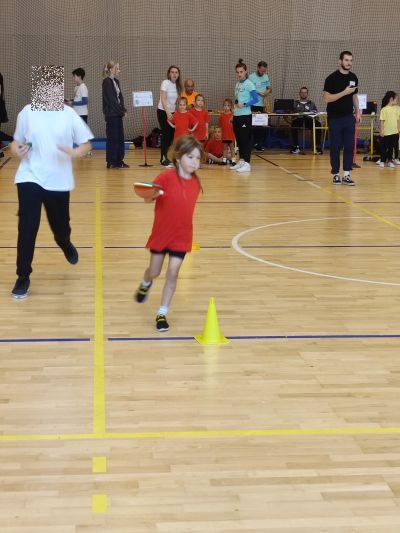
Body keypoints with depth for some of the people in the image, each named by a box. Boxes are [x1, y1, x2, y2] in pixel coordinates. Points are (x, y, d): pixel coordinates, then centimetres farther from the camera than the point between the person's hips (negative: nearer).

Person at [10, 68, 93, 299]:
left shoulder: (69, 114, -4)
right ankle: (23, 277, 6)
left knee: (60, 226, 13)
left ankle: (66, 245, 52)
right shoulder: (28, 112, -3)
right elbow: (17, 141, 8)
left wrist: (76, 152, -20)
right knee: (27, 228, -8)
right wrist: (17, 149, -15)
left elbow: (87, 143, 1)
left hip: (58, 180, 1)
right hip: (30, 177, -1)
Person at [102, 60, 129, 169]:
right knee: (112, 138, -4)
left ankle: (119, 161, 13)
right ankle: (111, 162, 1)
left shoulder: (116, 81, 14)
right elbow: (111, 99, -16)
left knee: (120, 137, 8)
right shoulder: (107, 82, -11)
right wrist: (121, 110, -12)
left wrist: (123, 110, 2)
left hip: (118, 113, 8)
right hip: (111, 114, -8)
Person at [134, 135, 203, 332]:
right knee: (154, 272, 12)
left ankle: (162, 313, 8)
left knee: (173, 272, -3)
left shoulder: (195, 182, -2)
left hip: (181, 235, 3)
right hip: (161, 232, -2)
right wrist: (152, 194, -42)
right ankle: (145, 284, 50)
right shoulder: (167, 177, -19)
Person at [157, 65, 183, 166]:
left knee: (172, 134, 4)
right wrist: (168, 112, -29)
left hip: (172, 113, 6)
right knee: (166, 134, -8)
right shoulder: (165, 83, -13)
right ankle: (163, 158, -1)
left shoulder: (178, 85, 6)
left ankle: (166, 157, 15)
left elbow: (177, 100, 9)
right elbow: (163, 99, -21)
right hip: (163, 112, -6)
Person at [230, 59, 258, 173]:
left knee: (246, 139, -5)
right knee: (239, 139, 12)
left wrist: (244, 104, -21)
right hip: (236, 115, 7)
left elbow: (256, 99, -13)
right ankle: (241, 161, 21)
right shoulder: (237, 84, 12)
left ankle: (247, 163, -4)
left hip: (245, 115, -7)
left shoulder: (249, 84, -8)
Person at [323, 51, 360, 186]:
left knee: (349, 146, 1)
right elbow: (327, 98, -15)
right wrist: (344, 92, -23)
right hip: (335, 118, -5)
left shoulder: (353, 77, 8)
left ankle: (346, 175, 4)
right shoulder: (332, 78, -9)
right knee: (336, 147, 1)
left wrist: (357, 111, 9)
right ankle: (335, 174, 9)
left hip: (349, 117, 5)